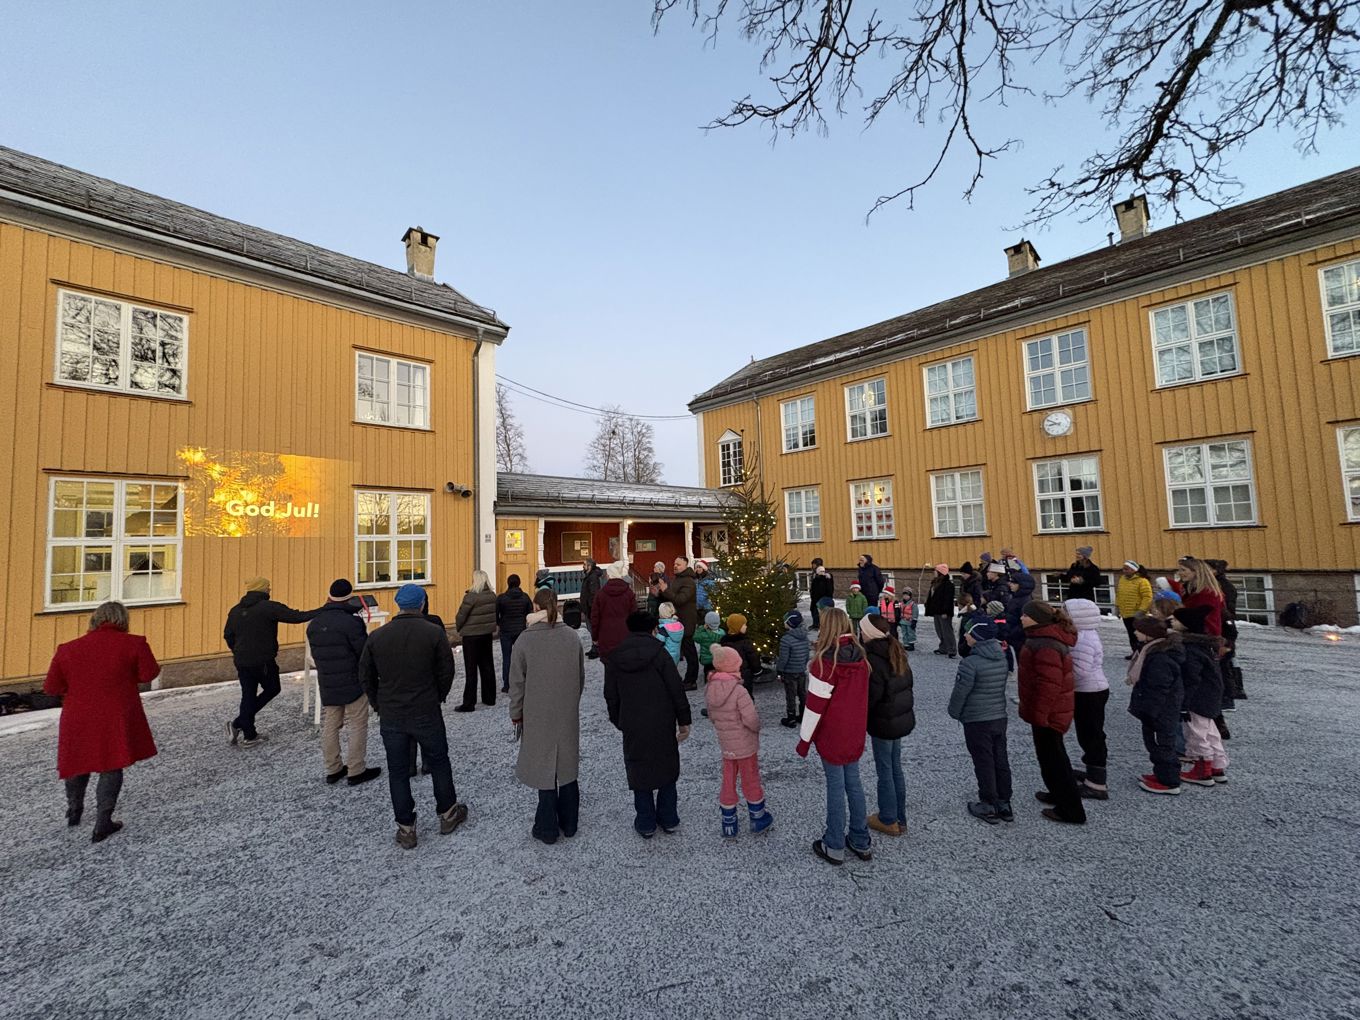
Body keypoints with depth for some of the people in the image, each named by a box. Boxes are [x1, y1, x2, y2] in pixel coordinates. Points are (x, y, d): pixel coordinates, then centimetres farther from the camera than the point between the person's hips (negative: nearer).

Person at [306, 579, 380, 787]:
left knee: (329, 727, 16)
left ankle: (333, 769, 26)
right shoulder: (352, 622, -20)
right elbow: (365, 653, -17)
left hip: (326, 685, 7)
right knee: (357, 727, 4)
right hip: (353, 684, -7)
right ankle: (356, 771, 10)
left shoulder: (313, 624, 5)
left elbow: (315, 654, 10)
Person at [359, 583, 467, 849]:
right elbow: (446, 671, -8)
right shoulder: (434, 633, -13)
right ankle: (448, 814, 30)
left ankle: (406, 829, 22)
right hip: (427, 714, -2)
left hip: (390, 717, 2)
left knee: (398, 772, 14)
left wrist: (379, 704, 16)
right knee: (439, 764, 16)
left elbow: (366, 676, 4)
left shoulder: (376, 636, -4)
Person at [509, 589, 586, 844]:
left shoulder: (525, 640, -14)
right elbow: (581, 677, 4)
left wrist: (516, 714, 4)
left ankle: (548, 829, 22)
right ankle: (569, 824, 29)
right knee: (567, 765, 16)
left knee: (544, 768, 10)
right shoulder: (572, 636, -4)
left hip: (538, 715, -3)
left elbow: (517, 682, -8)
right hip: (568, 714, 3)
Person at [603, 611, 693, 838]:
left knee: (639, 772, 15)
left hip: (633, 727, 1)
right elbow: (677, 690, -10)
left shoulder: (614, 659, -2)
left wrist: (618, 722, 18)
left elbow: (611, 696, 5)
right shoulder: (659, 653, -10)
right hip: (663, 725, -1)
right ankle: (669, 819, 28)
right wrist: (684, 721, 0)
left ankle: (646, 824, 24)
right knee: (667, 767, 18)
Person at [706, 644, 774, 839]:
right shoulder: (739, 691, -25)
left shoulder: (709, 691, -7)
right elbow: (750, 719, -25)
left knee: (728, 784, 17)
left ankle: (728, 826, 28)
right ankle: (758, 821, 33)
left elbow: (712, 718, 3)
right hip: (746, 745, -4)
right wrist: (757, 727, -5)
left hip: (725, 746, 5)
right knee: (751, 782, 15)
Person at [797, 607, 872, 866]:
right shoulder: (860, 657, -3)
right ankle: (861, 842, 30)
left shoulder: (826, 662, -22)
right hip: (855, 734, 6)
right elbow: (860, 695, 9)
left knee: (836, 787, 6)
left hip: (832, 735, -6)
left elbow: (815, 704, -19)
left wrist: (804, 738, -10)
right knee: (854, 783, 18)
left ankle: (834, 847, 20)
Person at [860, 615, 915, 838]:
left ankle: (888, 820, 22)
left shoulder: (873, 658, -24)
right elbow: (907, 682, 13)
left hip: (883, 722, -8)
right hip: (902, 718, 8)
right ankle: (900, 818, 31)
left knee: (885, 771, 7)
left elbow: (872, 694, -23)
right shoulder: (896, 652, 3)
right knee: (896, 768, 19)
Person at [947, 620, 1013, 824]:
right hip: (1000, 717, 7)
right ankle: (1004, 803, 26)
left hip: (977, 721, -7)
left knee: (984, 763, 4)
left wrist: (954, 712, -1)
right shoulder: (1002, 659, 2)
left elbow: (960, 692, -17)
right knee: (1001, 761, 15)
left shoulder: (971, 662, -22)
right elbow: (999, 686, 14)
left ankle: (989, 806, 15)